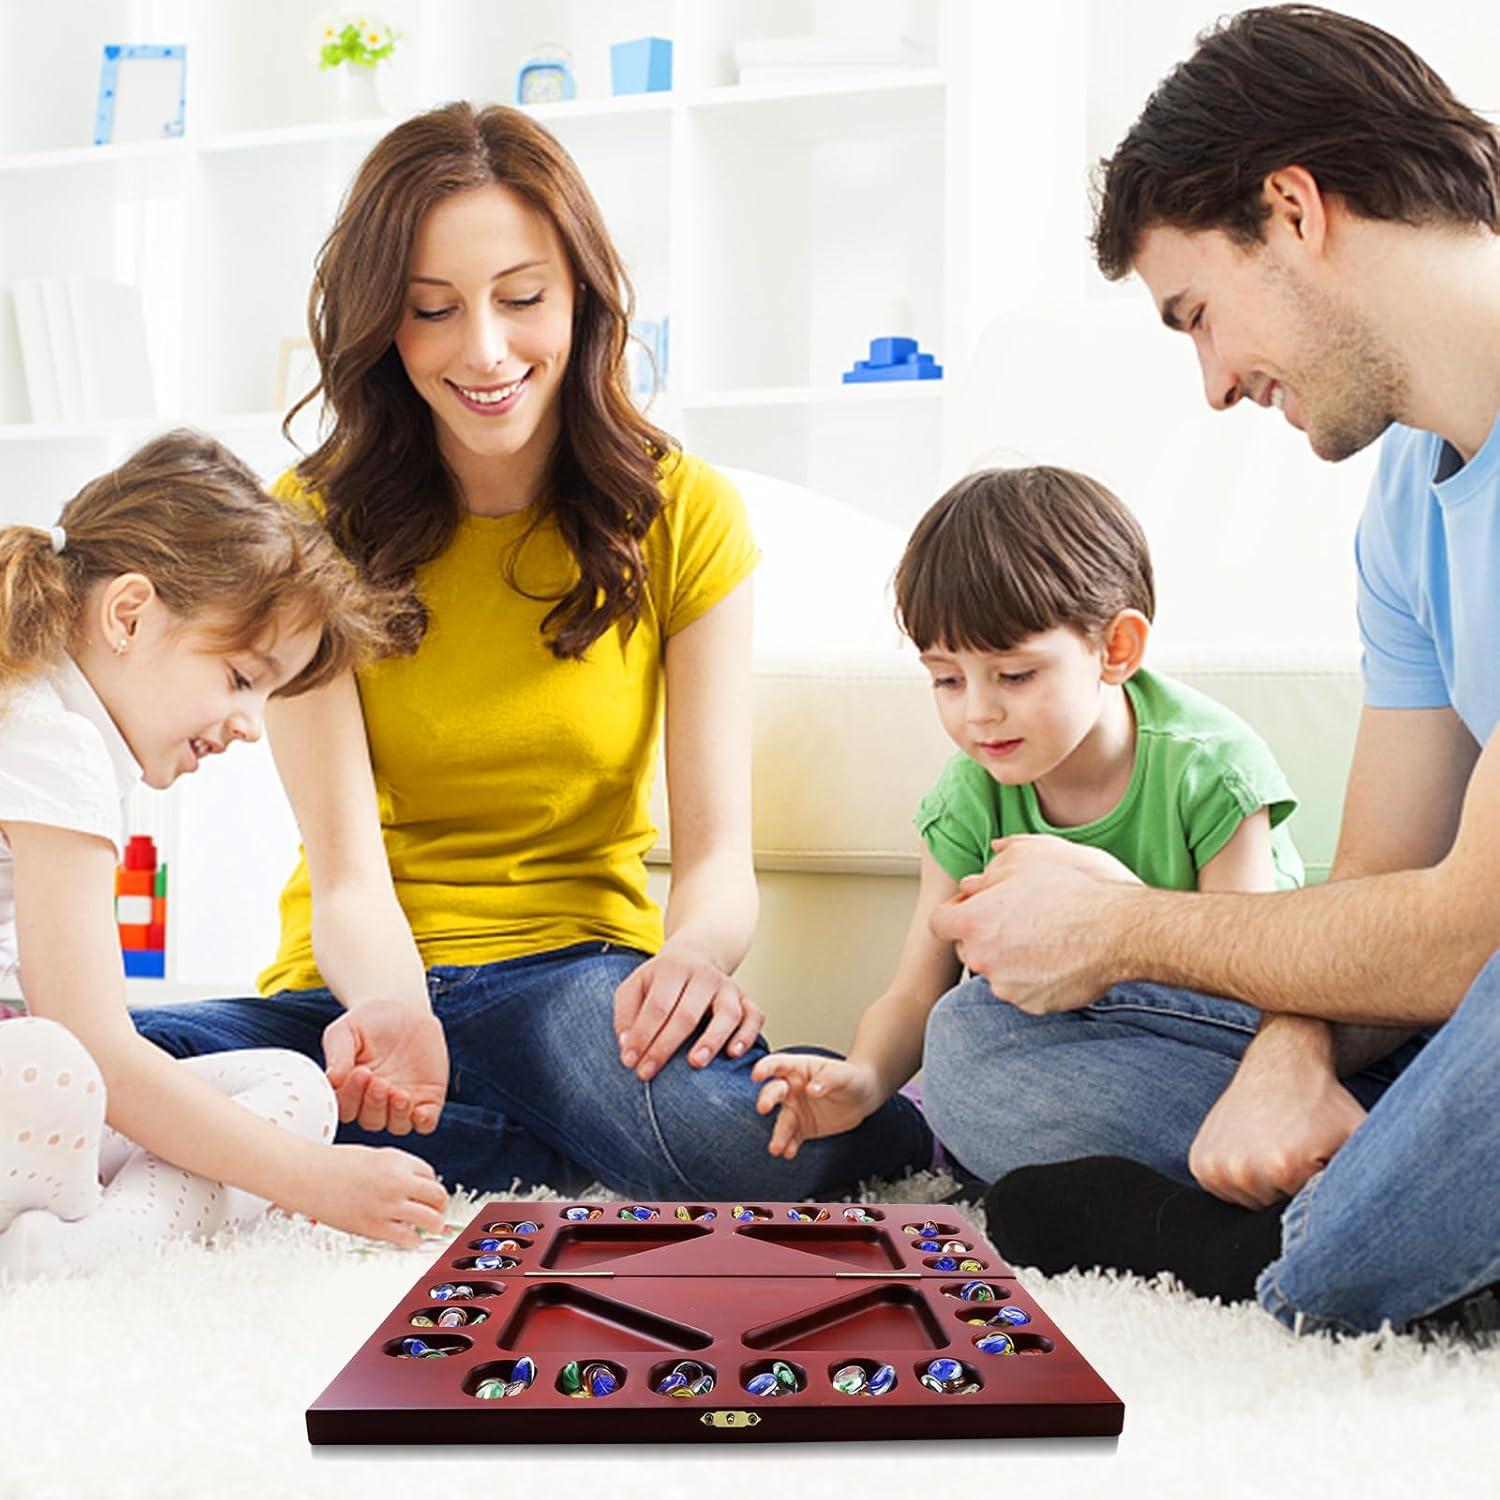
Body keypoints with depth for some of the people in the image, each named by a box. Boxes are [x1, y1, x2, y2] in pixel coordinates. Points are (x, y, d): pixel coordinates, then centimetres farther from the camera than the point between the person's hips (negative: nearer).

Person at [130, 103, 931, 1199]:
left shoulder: (683, 514, -1)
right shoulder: (309, 528, -2)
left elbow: (719, 849, -7)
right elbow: (349, 873, -10)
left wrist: (692, 954, -32)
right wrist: (391, 1014, -34)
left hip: (582, 981, -2)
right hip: (366, 990, 3)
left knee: (715, 1111, -40)